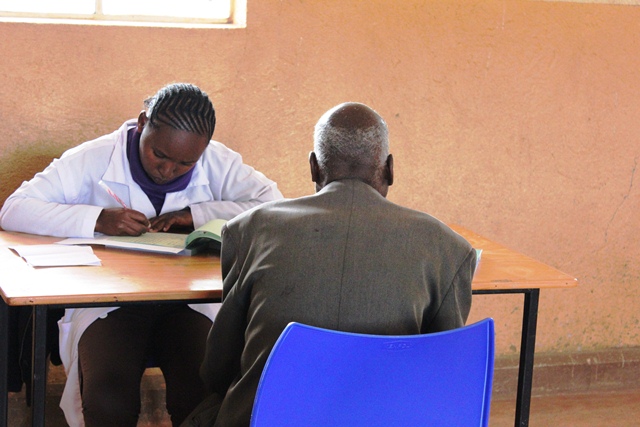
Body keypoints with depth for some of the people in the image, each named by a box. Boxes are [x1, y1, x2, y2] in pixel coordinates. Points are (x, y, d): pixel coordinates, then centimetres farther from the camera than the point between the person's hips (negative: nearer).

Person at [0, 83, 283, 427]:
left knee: (204, 398, -27)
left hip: (189, 303, 1)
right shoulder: (94, 160, -3)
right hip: (107, 303, -1)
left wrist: (195, 214, -14)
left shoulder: (218, 164, 3)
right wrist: (97, 219, -21)